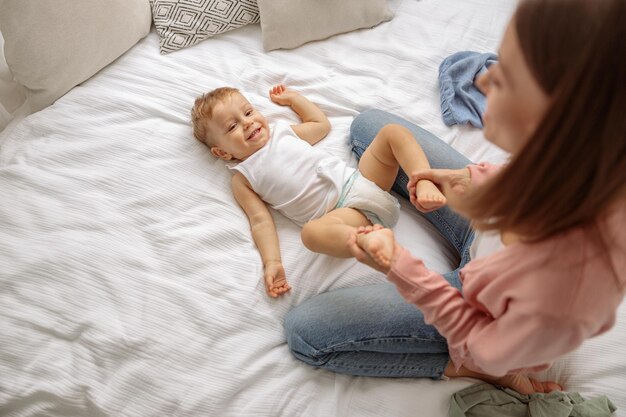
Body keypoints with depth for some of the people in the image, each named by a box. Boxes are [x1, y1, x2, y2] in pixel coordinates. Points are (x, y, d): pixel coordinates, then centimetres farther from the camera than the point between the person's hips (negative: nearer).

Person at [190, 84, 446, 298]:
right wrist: (272, 263, -18)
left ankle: (425, 185, -21)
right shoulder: (242, 179, 6)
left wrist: (292, 98, 38)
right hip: (343, 211, -6)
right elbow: (260, 221, -4)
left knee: (392, 131, -7)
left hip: (360, 180, 6)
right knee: (312, 232, -39)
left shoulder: (281, 131, 21)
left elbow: (321, 124, 36)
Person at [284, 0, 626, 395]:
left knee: (304, 332, -5)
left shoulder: (555, 298, -45)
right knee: (368, 124, 9)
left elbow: (484, 349, -21)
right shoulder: (590, 159, -29)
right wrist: (480, 178, -12)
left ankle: (462, 368, 2)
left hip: (481, 311, -5)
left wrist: (399, 267, -26)